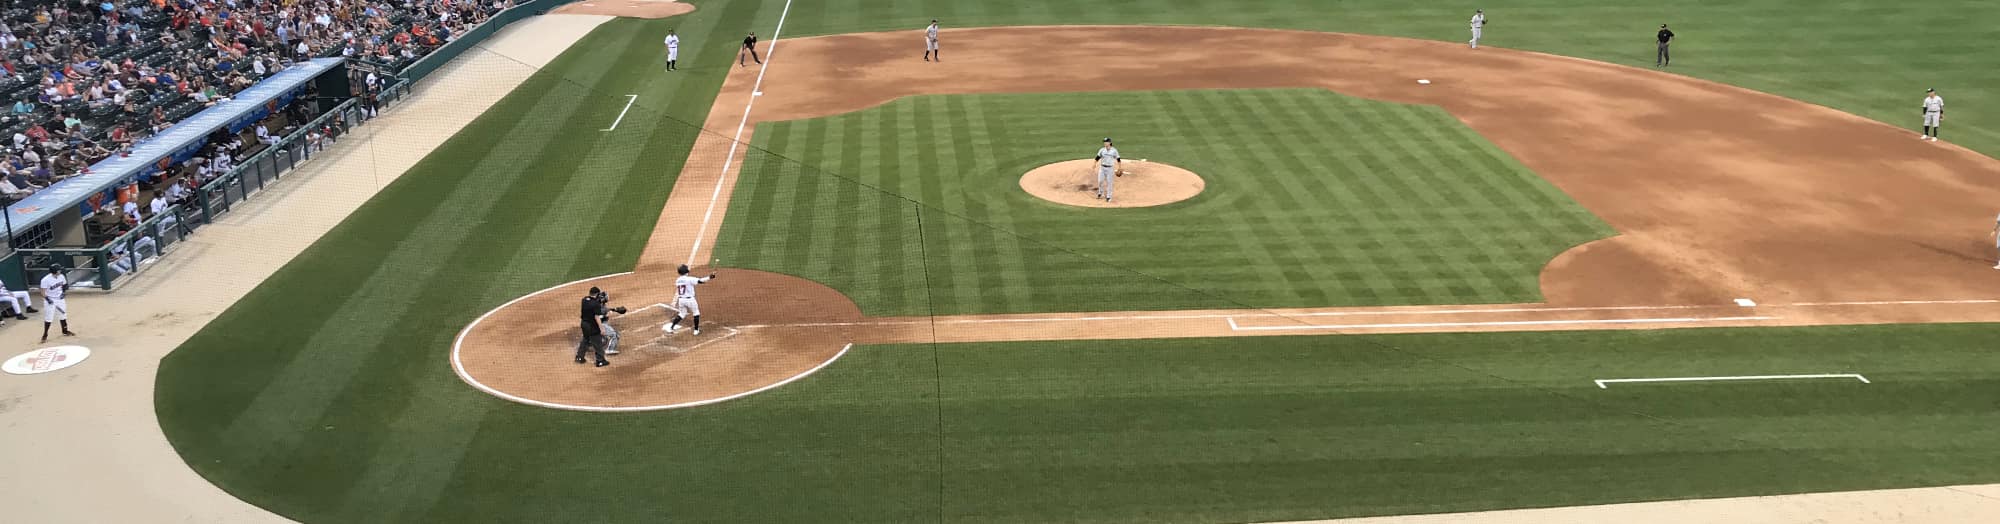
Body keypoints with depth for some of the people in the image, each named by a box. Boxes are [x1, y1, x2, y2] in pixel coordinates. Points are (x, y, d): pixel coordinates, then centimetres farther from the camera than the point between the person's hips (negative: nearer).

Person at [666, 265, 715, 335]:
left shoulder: (677, 280, 5)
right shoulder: (689, 279, -15)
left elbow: (677, 293, 12)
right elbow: (700, 281, -22)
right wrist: (709, 277, -18)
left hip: (681, 300, 6)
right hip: (690, 299, -6)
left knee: (681, 314, 20)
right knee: (696, 313, 13)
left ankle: (671, 328, 13)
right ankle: (696, 330, 13)